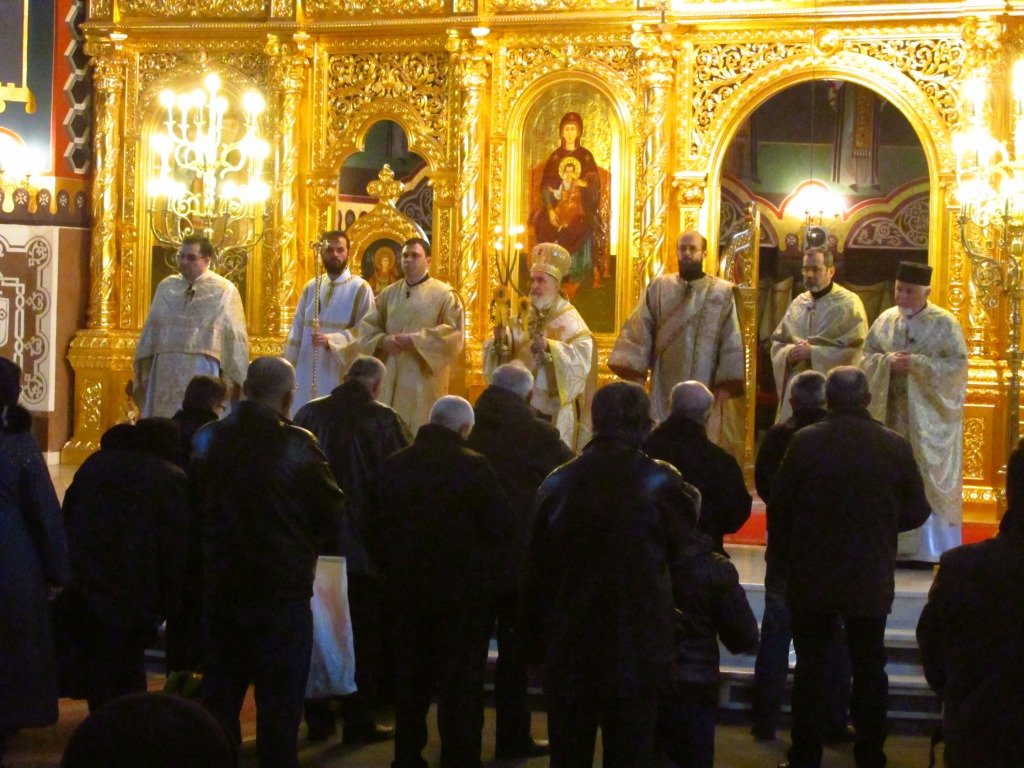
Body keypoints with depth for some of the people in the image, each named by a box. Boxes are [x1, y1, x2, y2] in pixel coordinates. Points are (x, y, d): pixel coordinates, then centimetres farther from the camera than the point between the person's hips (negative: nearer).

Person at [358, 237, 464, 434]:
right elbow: (367, 325, 12)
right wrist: (383, 340, -10)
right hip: (391, 377, 5)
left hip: (424, 378, -5)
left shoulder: (444, 294, -1)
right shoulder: (389, 293, 14)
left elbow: (454, 331, -11)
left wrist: (414, 340, -16)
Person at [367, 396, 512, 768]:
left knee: (411, 676, 16)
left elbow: (375, 527, 7)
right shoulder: (473, 466, -13)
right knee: (462, 680, 2)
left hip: (407, 587, 5)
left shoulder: (393, 465, 2)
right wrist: (493, 572, 2)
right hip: (463, 589, -5)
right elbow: (500, 526, -14)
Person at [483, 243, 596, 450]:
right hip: (522, 403, 5)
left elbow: (583, 353, -22)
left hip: (553, 406, -5)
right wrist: (500, 339, -16)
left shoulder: (569, 319, -6)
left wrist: (548, 346, -34)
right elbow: (506, 354, 5)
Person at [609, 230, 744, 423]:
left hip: (702, 390, -1)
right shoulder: (659, 287, 6)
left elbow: (732, 342, -2)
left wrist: (726, 383, -9)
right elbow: (639, 330, 3)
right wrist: (634, 371, -7)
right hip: (664, 389, 2)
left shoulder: (723, 292, 1)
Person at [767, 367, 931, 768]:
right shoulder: (895, 446, -7)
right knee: (869, 669, 12)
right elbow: (917, 511, 0)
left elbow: (779, 507, -8)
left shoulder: (805, 442, -12)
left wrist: (785, 560, 7)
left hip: (812, 577, -1)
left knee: (811, 666, 9)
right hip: (871, 580, 1)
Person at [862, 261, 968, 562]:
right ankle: (892, 543, 12)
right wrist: (888, 361, -13)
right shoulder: (886, 320, 8)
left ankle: (931, 546, 3)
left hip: (929, 417, -4)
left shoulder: (945, 323, -5)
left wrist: (916, 363, -19)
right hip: (892, 413, 4)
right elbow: (867, 356, 8)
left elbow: (957, 365, -10)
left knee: (929, 479, -3)